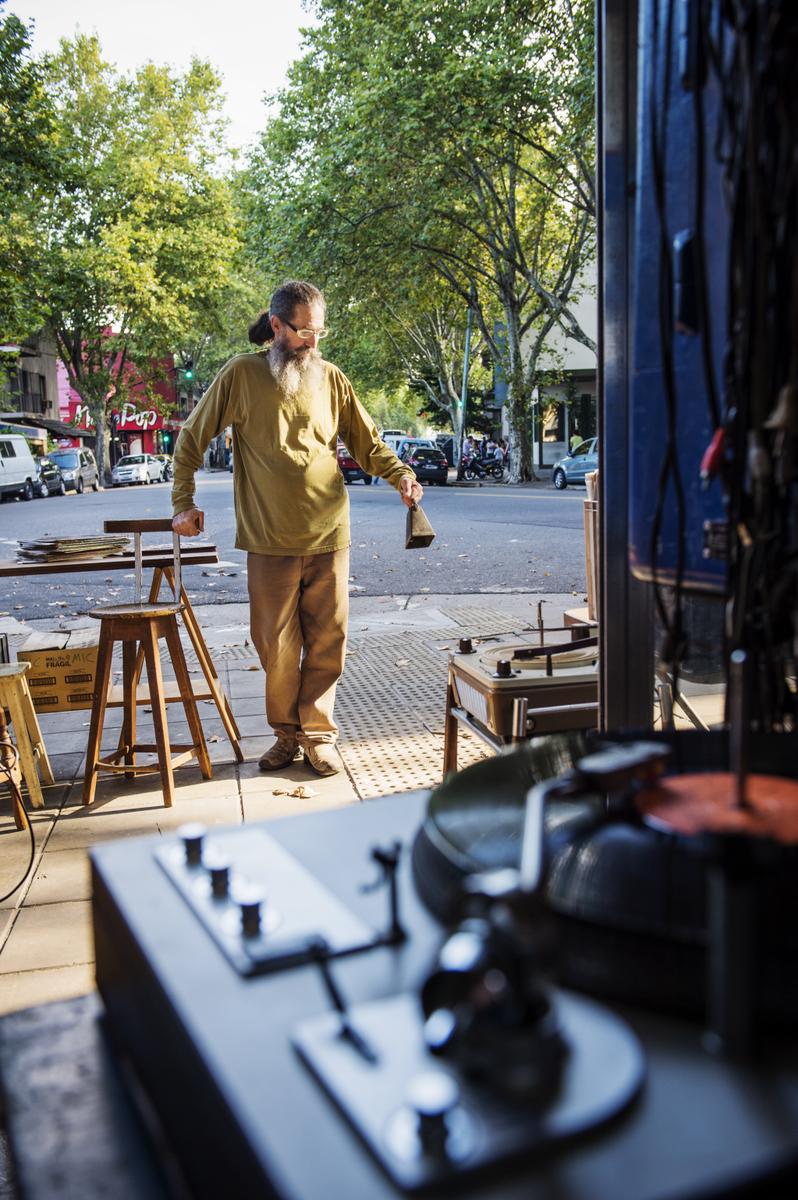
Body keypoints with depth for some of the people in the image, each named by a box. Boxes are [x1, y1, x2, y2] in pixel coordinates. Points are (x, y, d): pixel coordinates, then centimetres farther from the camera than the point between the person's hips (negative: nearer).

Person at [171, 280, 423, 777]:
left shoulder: (331, 378, 6)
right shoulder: (241, 375, 0)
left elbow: (368, 443, 10)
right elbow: (191, 439, 7)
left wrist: (400, 474, -9)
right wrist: (184, 503, 3)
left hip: (329, 536, 2)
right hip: (270, 541, -1)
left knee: (327, 642, 5)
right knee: (277, 646, 5)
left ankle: (317, 733, 19)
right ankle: (286, 732, 23)